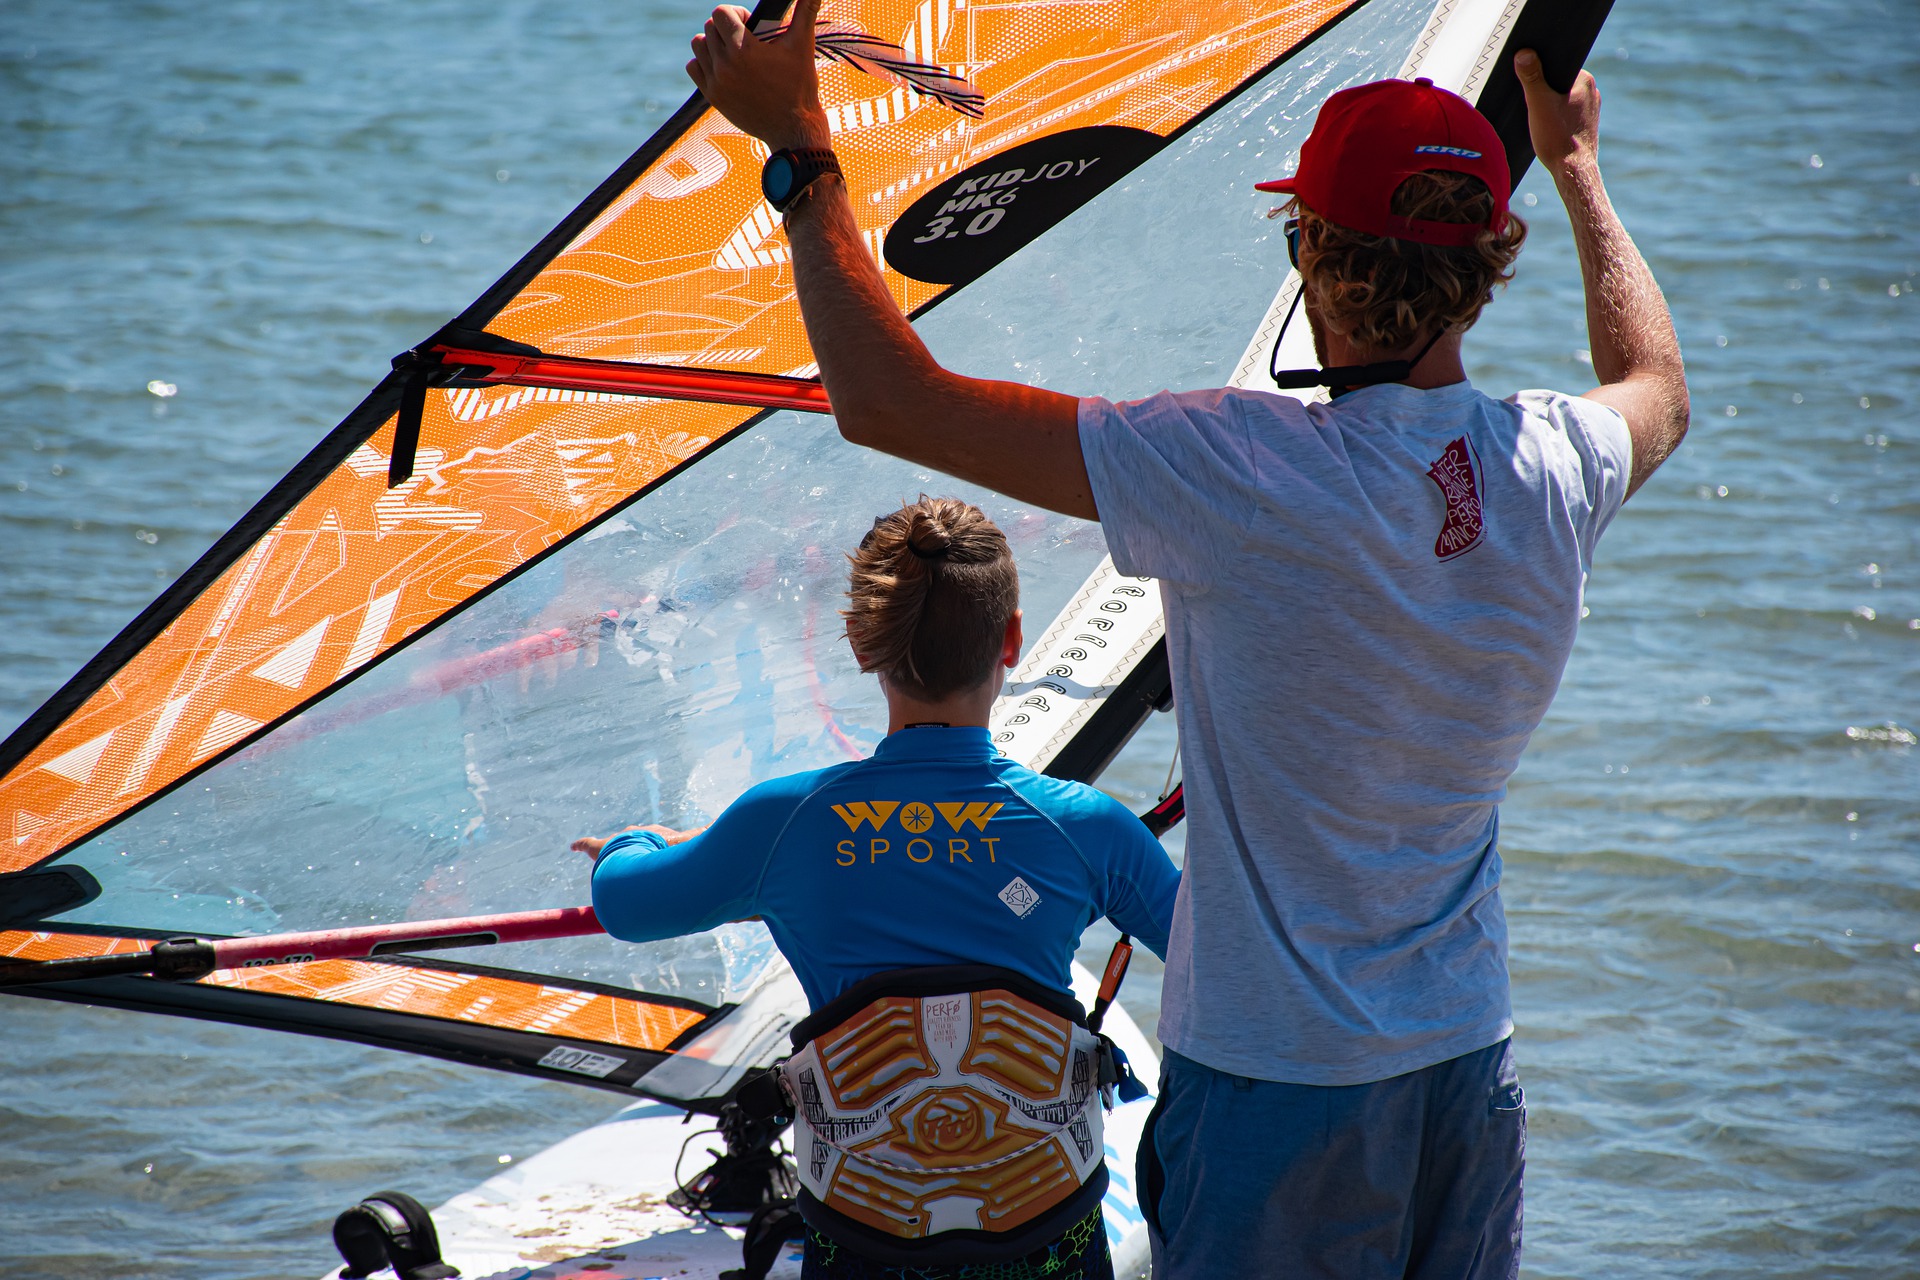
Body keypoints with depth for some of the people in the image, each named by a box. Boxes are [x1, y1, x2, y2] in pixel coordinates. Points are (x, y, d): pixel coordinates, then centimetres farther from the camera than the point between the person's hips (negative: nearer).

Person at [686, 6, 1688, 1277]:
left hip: (1272, 1086, -5)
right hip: (1470, 1062, 5)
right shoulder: (1557, 470, -7)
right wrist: (1576, 162, 34)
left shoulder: (1242, 476, -24)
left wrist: (801, 145, -10)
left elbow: (893, 402, -22)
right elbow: (1659, 388, 22)